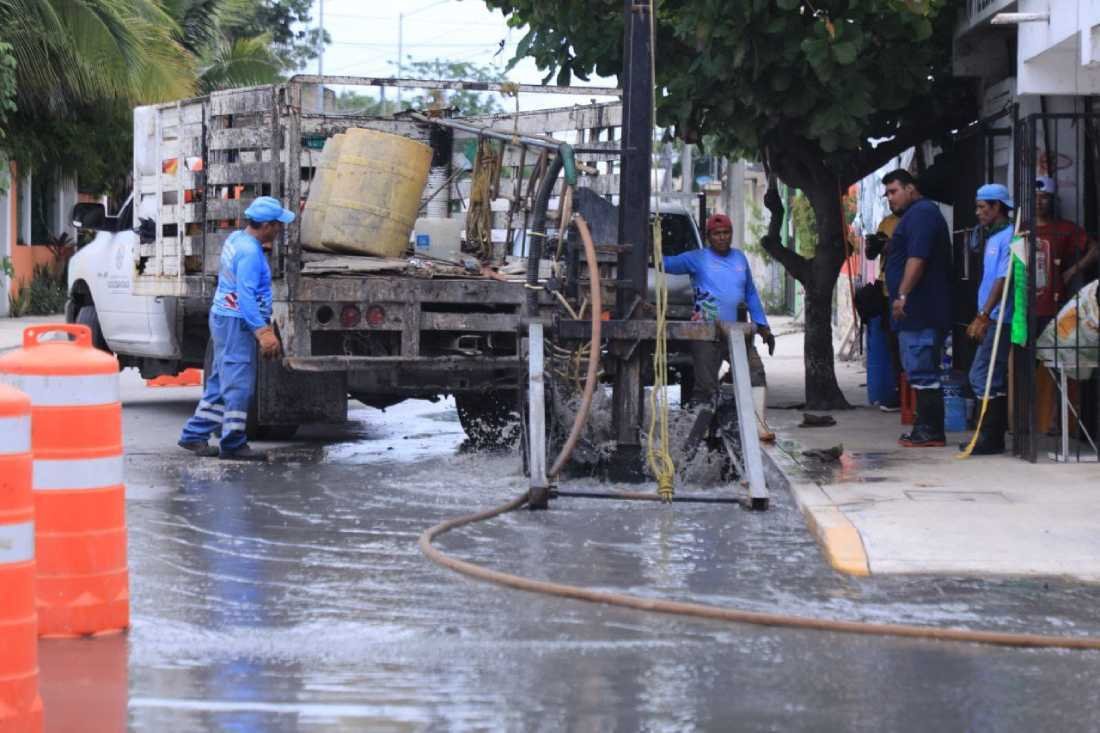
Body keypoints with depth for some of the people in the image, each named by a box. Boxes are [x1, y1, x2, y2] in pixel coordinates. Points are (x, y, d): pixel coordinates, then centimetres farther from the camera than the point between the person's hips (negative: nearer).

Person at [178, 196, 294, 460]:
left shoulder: (236, 239, 9)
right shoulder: (250, 253, -21)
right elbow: (246, 297, -26)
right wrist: (262, 331, -29)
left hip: (224, 318, 10)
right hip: (237, 323, -10)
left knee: (221, 382, 15)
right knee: (239, 385, -6)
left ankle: (194, 435, 18)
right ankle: (233, 444, -2)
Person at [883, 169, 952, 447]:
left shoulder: (922, 213, -10)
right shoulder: (914, 215, 24)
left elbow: (917, 258, -22)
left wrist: (903, 294, -26)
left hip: (919, 310, -11)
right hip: (917, 312, 11)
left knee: (922, 371, -10)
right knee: (921, 371, 12)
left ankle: (931, 432, -10)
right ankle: (925, 428, 15)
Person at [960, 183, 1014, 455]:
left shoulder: (1007, 237, -11)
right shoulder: (993, 238, 19)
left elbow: (1003, 279, -19)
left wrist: (983, 316, -22)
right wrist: (980, 319, 22)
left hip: (999, 320, -10)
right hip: (992, 320, 10)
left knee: (983, 377, -11)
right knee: (994, 380, 10)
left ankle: (990, 438, -8)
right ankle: (992, 437, 14)